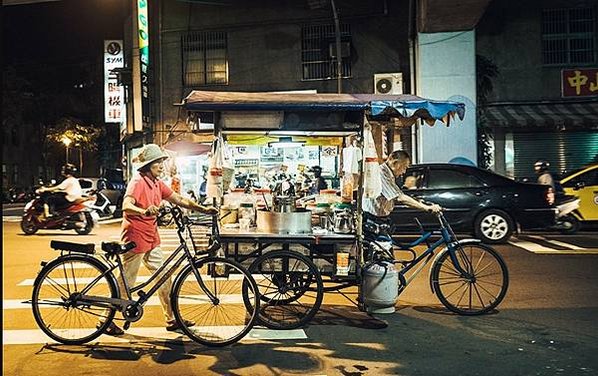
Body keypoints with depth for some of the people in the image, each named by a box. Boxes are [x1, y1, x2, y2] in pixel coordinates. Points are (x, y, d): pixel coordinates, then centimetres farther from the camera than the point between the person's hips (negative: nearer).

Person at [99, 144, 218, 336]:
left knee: (164, 278, 10)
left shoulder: (157, 184, 9)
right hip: (135, 238, -9)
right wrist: (144, 212, -52)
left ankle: (172, 319, 19)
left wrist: (203, 209, 2)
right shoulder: (138, 182, -16)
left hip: (151, 239, 9)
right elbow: (126, 205, -32)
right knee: (125, 283, 0)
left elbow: (179, 200, 10)